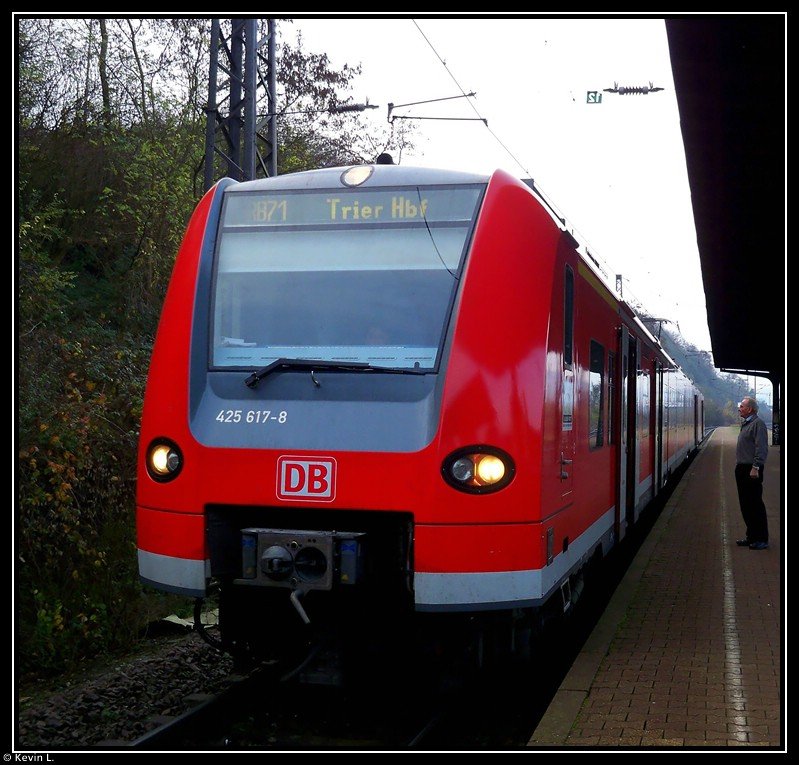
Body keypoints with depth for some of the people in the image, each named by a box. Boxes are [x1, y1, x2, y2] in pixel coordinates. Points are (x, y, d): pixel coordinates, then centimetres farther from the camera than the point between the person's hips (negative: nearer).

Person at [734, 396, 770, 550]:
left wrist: (755, 468, -23)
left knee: (755, 504, -6)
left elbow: (761, 448, -19)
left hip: (752, 470, -10)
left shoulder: (758, 423, -13)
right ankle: (751, 536, 21)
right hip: (742, 469, 10)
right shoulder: (745, 424, 17)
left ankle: (761, 539, -1)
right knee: (745, 504, 13)